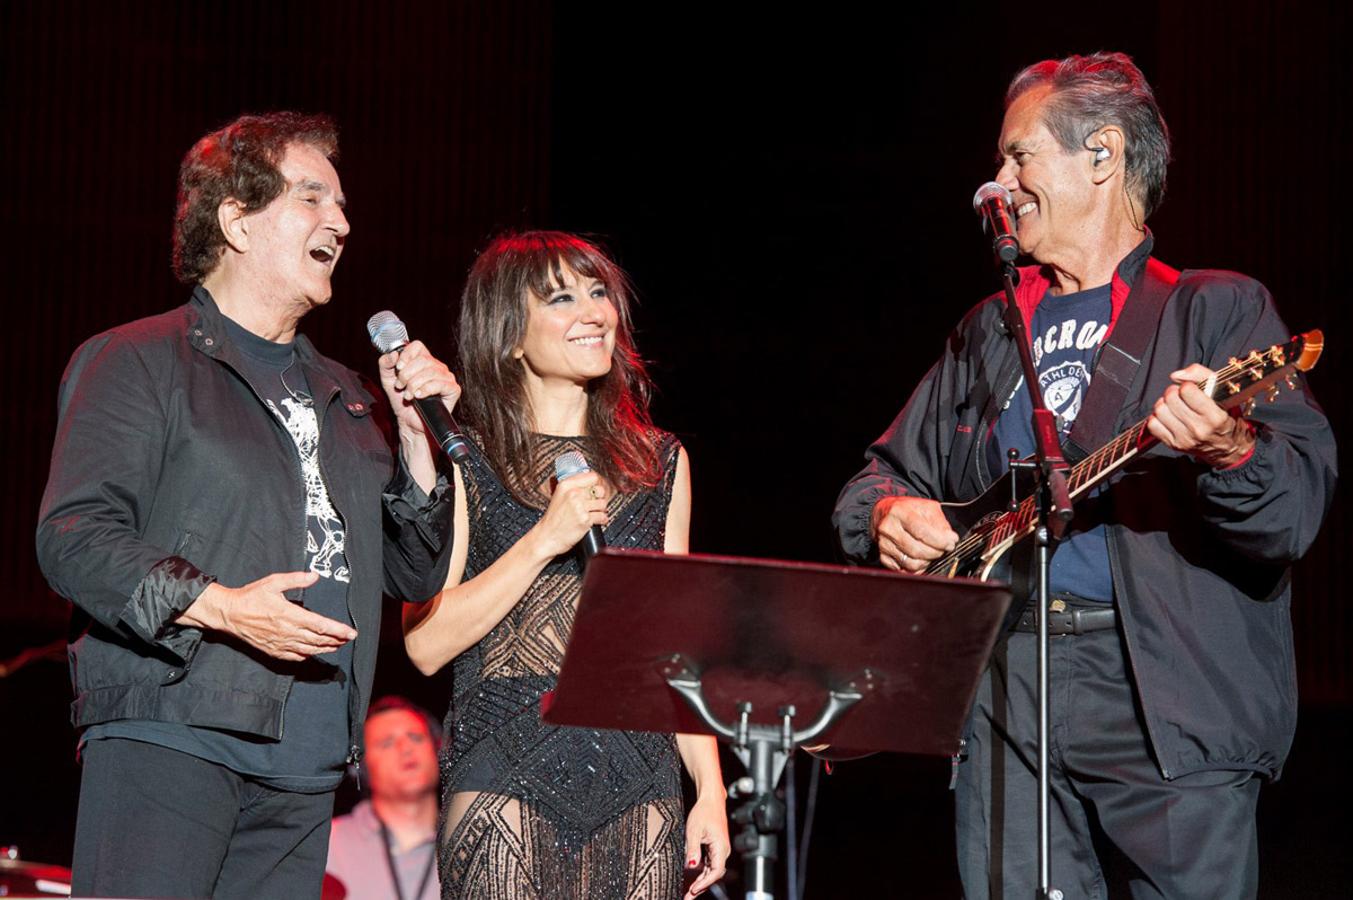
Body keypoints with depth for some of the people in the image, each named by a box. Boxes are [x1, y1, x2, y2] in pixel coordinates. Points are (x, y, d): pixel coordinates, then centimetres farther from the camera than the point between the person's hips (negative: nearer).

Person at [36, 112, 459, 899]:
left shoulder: (341, 396, 25)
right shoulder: (141, 362, 5)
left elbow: (417, 577, 23)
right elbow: (73, 538, -7)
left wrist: (416, 436, 9)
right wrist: (220, 606, -19)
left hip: (304, 766, 6)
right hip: (168, 739, -6)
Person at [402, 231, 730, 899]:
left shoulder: (660, 461, 15)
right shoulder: (466, 460, 3)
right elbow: (425, 644, -5)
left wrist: (710, 790, 11)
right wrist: (544, 541, -11)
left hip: (639, 779, 4)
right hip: (506, 771, -3)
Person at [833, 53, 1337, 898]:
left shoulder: (1217, 310, 2)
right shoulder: (989, 333, 20)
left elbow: (1299, 507, -11)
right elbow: (887, 473, 26)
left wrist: (1230, 452, -33)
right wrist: (886, 516, 2)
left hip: (1172, 707, -5)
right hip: (1007, 691, 5)